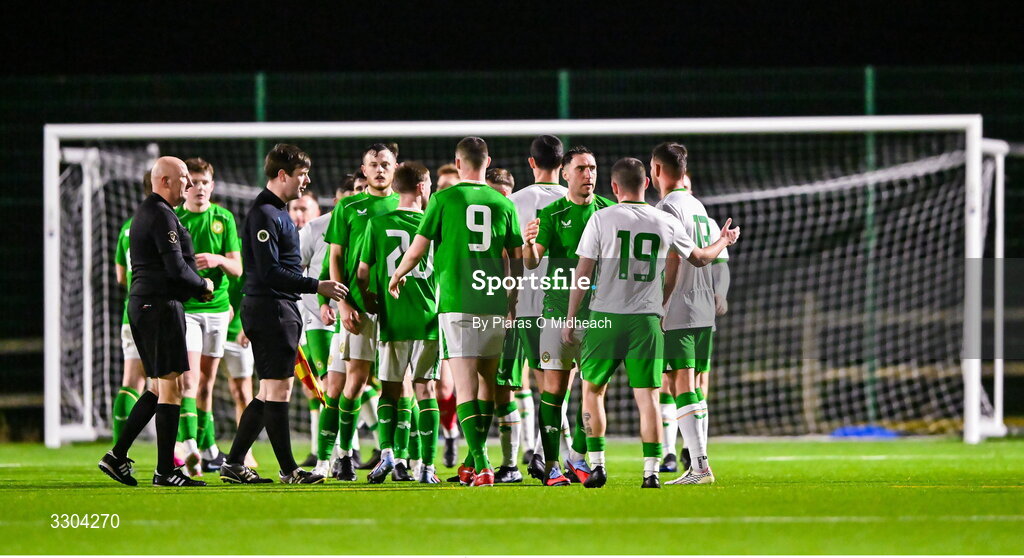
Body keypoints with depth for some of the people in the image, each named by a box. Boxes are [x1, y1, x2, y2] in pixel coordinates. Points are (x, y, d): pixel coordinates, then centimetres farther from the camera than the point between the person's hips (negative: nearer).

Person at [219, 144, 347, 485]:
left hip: (281, 312, 11)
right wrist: (316, 286, -19)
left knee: (269, 393, 11)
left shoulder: (277, 212, 19)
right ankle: (288, 470, -5)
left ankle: (234, 464, 13)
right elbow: (270, 271, -20)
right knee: (277, 390, -7)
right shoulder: (264, 214, -14)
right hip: (271, 312, -11)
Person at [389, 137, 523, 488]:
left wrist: (396, 277, 20)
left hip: (456, 303, -3)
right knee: (487, 384, 15)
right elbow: (517, 258, 11)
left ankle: (481, 465, -18)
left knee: (465, 388, -6)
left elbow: (417, 250, 0)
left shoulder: (444, 199, -1)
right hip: (494, 304, 3)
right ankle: (475, 461, 22)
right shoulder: (503, 203, 7)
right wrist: (513, 300, 26)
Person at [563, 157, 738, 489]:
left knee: (592, 389, 13)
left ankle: (597, 465, 10)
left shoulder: (601, 219, -3)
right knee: (647, 396, 2)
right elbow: (700, 258, 21)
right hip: (646, 320, 2)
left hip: (605, 318, -1)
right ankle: (651, 471, -5)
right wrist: (724, 241, 42)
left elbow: (582, 272, -4)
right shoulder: (666, 223, 5)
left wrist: (571, 318, 3)